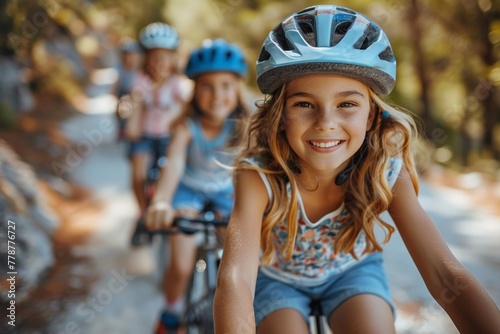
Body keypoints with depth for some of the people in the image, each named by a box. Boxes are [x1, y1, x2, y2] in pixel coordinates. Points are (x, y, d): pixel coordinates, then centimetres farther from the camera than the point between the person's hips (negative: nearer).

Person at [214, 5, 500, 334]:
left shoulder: (385, 173, -27)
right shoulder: (258, 176, -33)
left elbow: (447, 274, -33)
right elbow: (235, 278, -45)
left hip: (352, 269, 1)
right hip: (277, 275, -1)